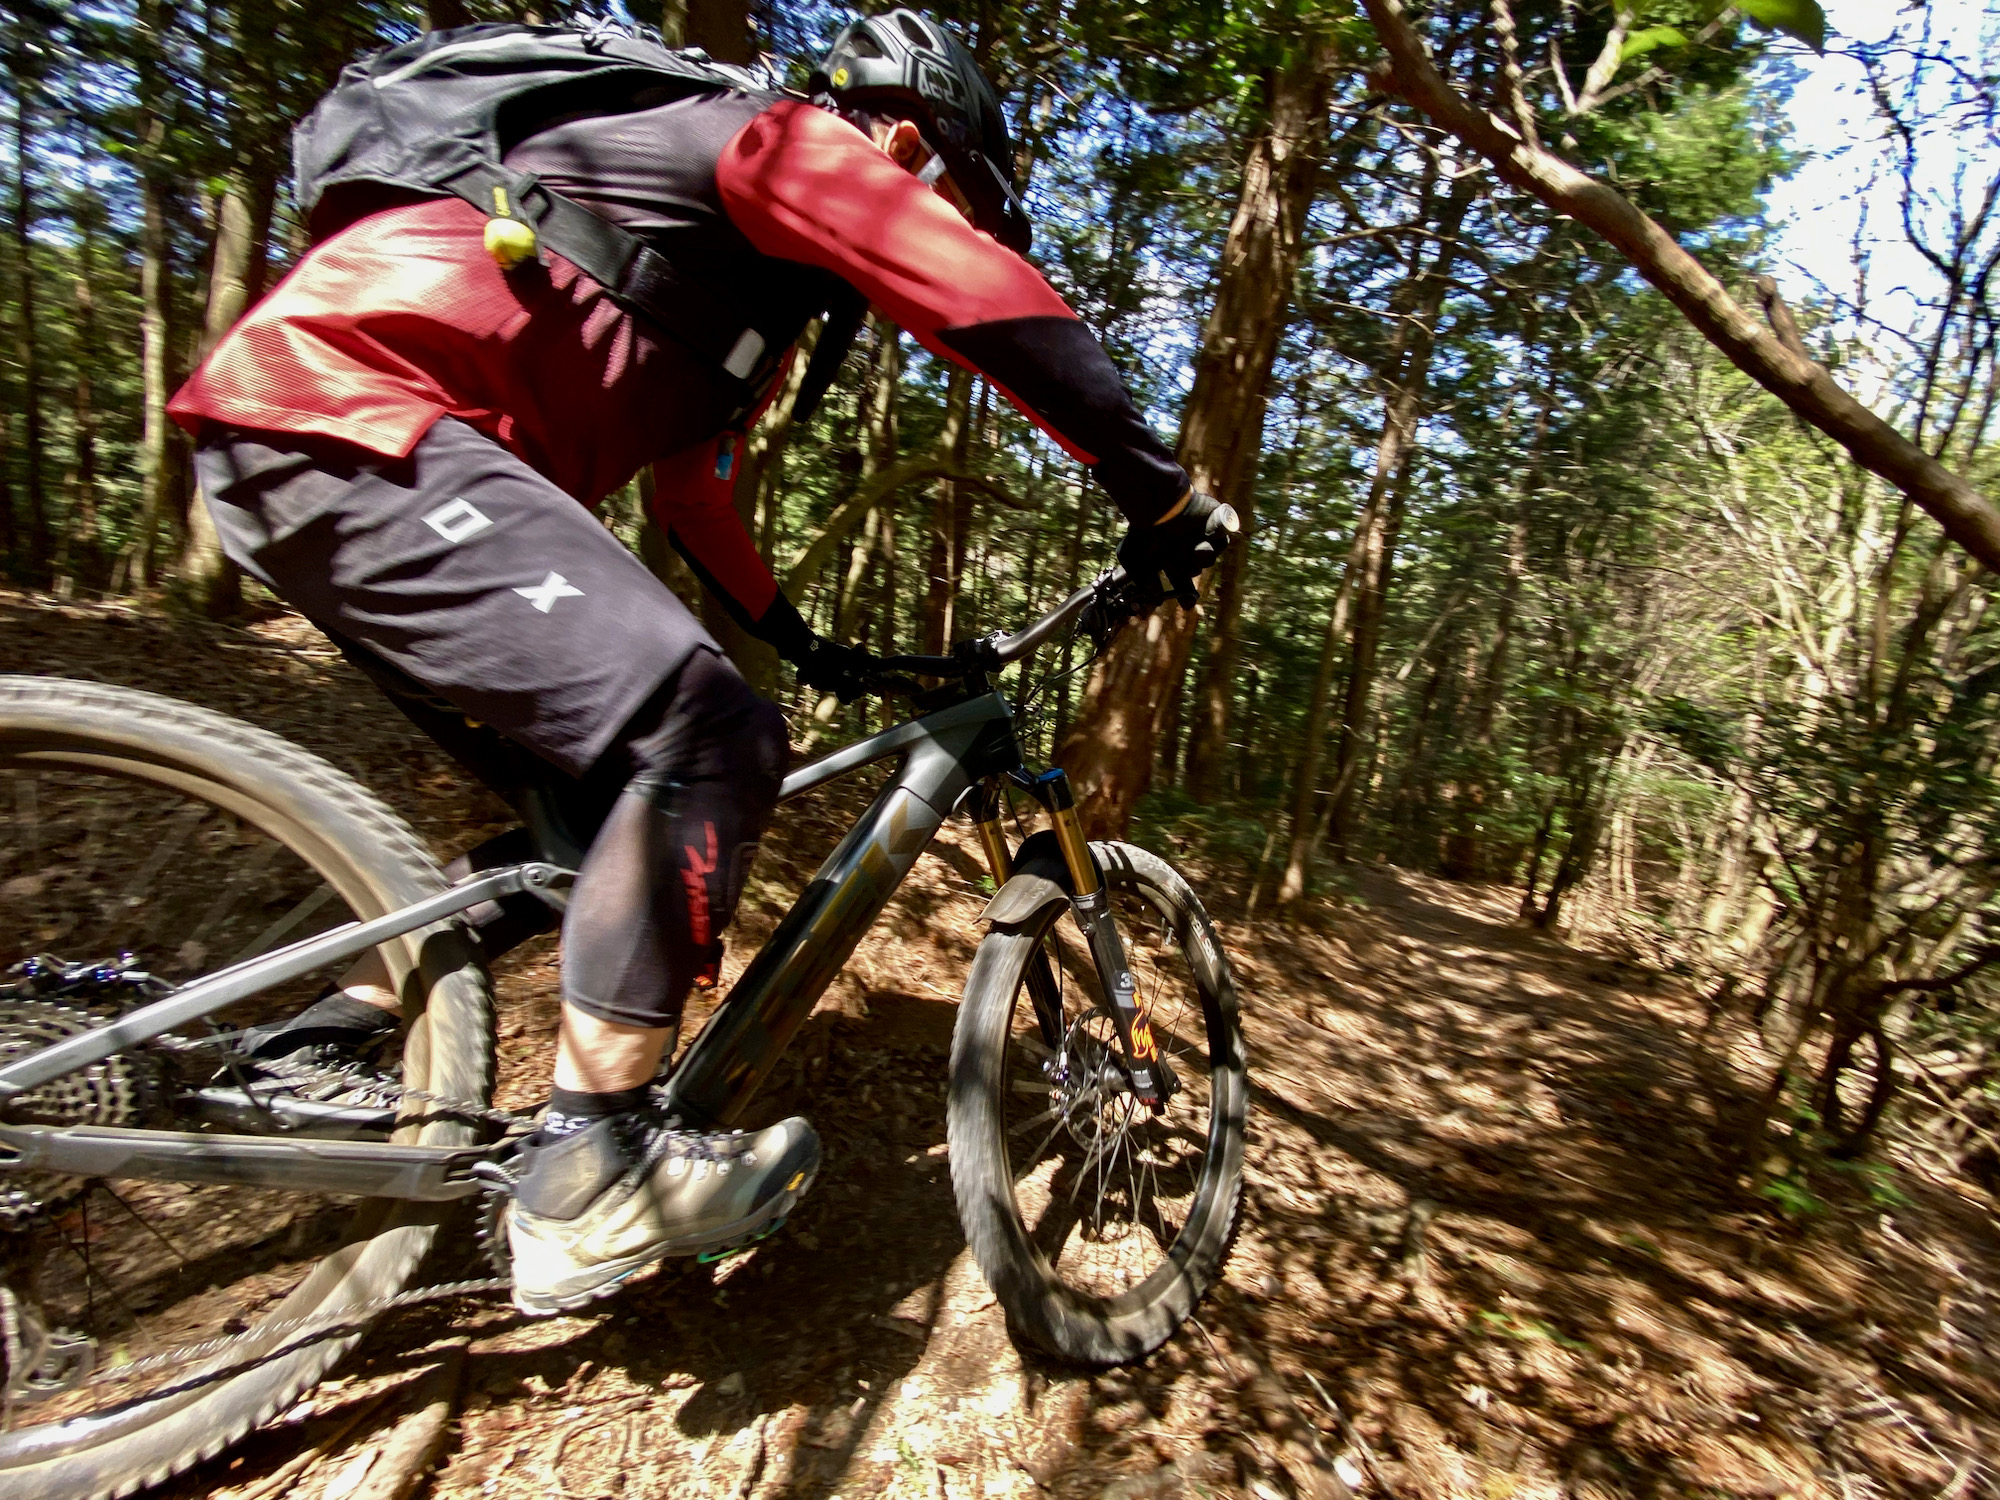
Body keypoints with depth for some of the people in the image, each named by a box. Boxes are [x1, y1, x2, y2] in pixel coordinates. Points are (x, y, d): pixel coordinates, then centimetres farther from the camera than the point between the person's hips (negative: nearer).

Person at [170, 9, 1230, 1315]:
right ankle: (587, 1180, -15)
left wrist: (804, 644, 32)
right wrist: (1162, 494, -9)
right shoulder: (801, 144, 0)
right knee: (712, 734, -23)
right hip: (344, 411, -10)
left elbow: (690, 488, 30)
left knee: (592, 810, 8)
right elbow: (996, 305, -15)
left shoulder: (748, 278, 27)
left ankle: (336, 1032, 19)